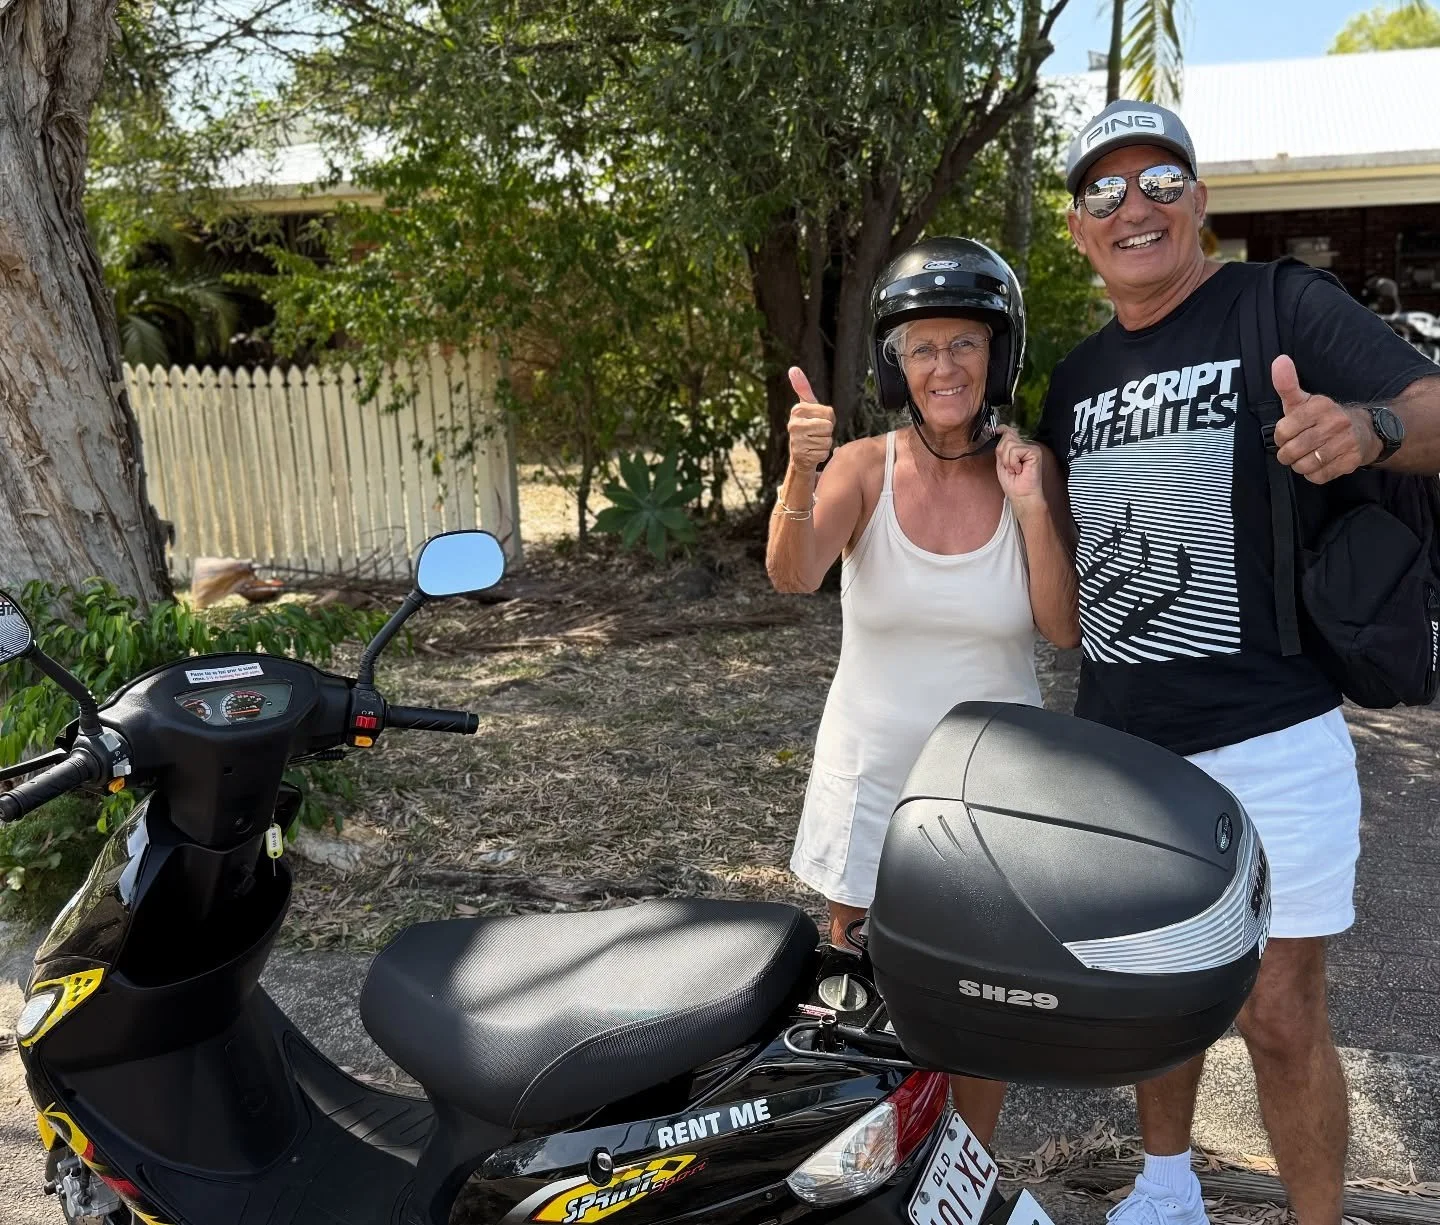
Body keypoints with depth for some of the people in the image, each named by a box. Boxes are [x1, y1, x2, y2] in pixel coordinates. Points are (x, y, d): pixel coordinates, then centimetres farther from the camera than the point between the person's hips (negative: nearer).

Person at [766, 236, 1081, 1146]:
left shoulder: (1030, 469, -6)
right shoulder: (864, 467, -9)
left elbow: (1065, 630, -9)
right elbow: (792, 575, -25)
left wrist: (1032, 508, -20)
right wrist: (800, 474, -43)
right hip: (874, 769, 0)